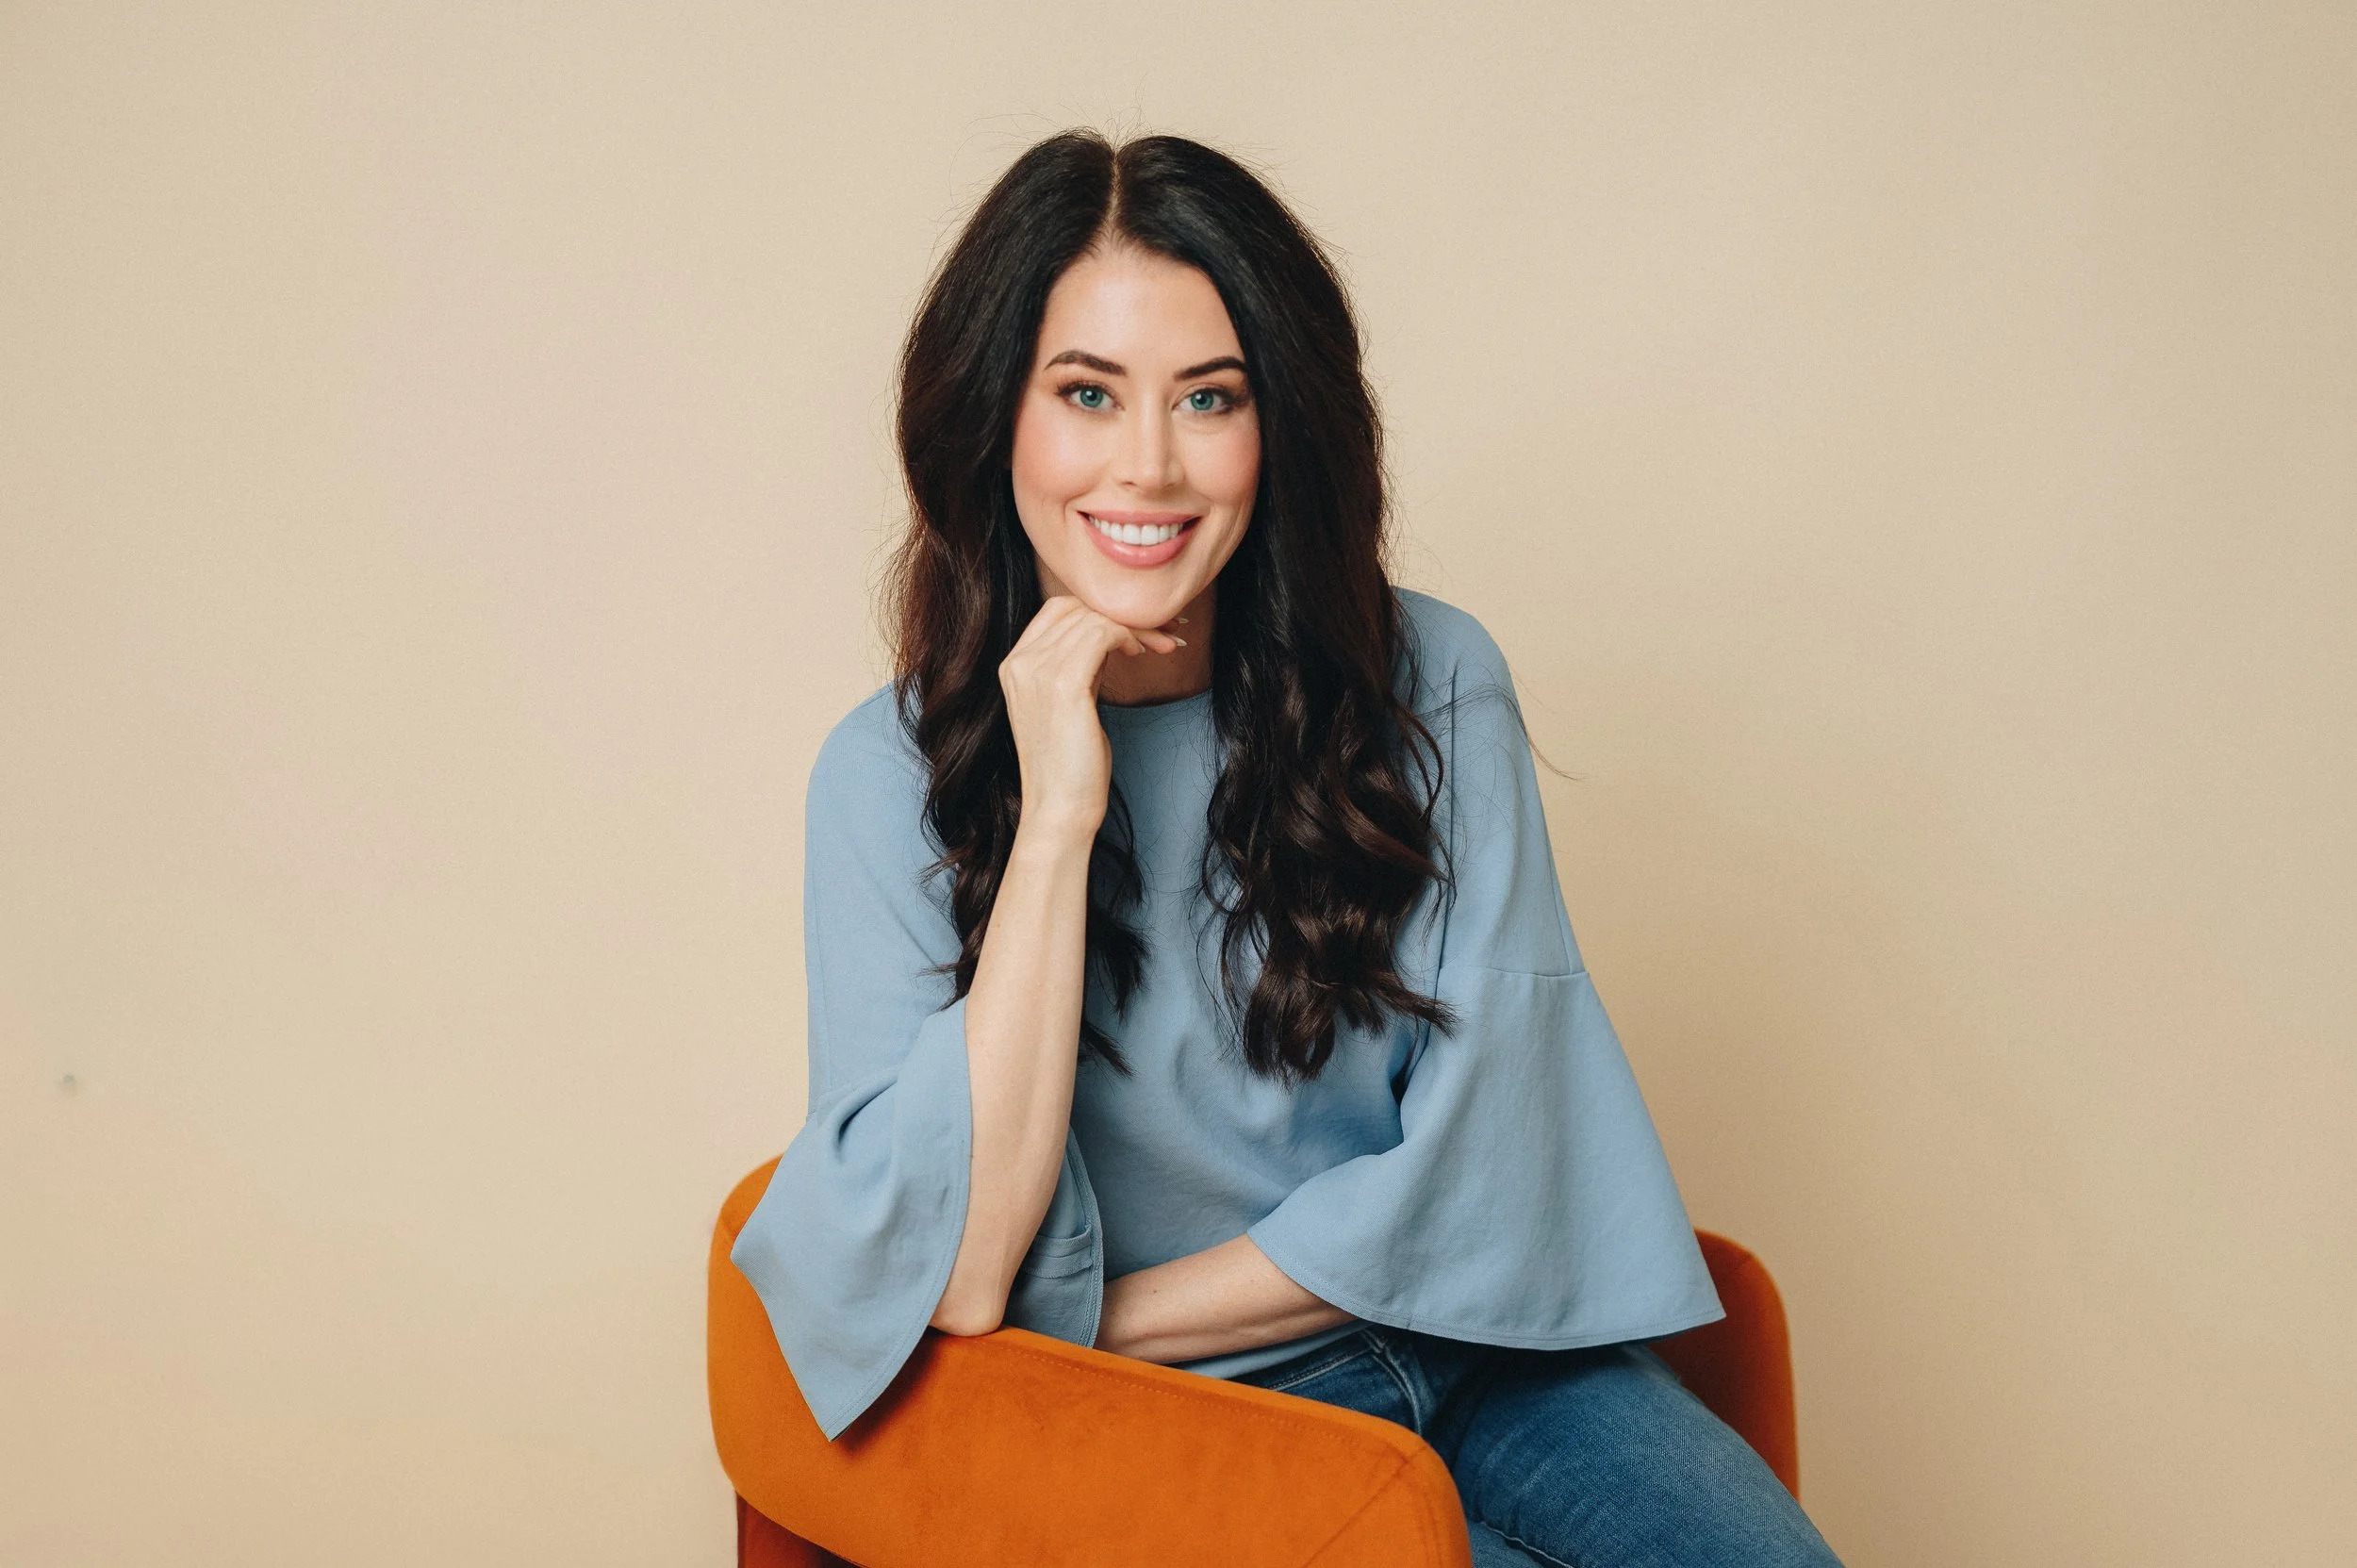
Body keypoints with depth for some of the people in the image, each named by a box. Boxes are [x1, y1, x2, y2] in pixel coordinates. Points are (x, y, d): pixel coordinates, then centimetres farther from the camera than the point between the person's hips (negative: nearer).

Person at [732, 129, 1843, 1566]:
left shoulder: (1429, 683, -5)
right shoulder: (895, 773, -7)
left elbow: (1480, 1164, -7)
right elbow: (958, 1281, -16)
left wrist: (1108, 1322, -10)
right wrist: (1055, 812, -20)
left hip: (1463, 1348, 2)